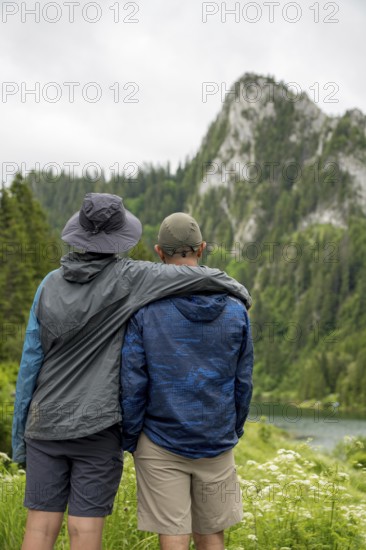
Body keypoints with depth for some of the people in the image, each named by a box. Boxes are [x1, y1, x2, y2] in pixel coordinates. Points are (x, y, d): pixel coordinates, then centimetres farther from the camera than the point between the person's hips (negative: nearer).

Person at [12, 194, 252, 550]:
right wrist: (238, 288, 10)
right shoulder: (125, 277, -9)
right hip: (97, 426, -3)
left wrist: (19, 432, 10)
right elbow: (205, 278, -12)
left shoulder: (51, 284, 0)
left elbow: (31, 360, 2)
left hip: (46, 423, 3)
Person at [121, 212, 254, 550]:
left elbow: (132, 383, -10)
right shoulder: (235, 310, -1)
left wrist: (128, 439, 3)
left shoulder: (144, 309, -10)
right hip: (217, 444, 3)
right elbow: (243, 382, 5)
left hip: (161, 448, -2)